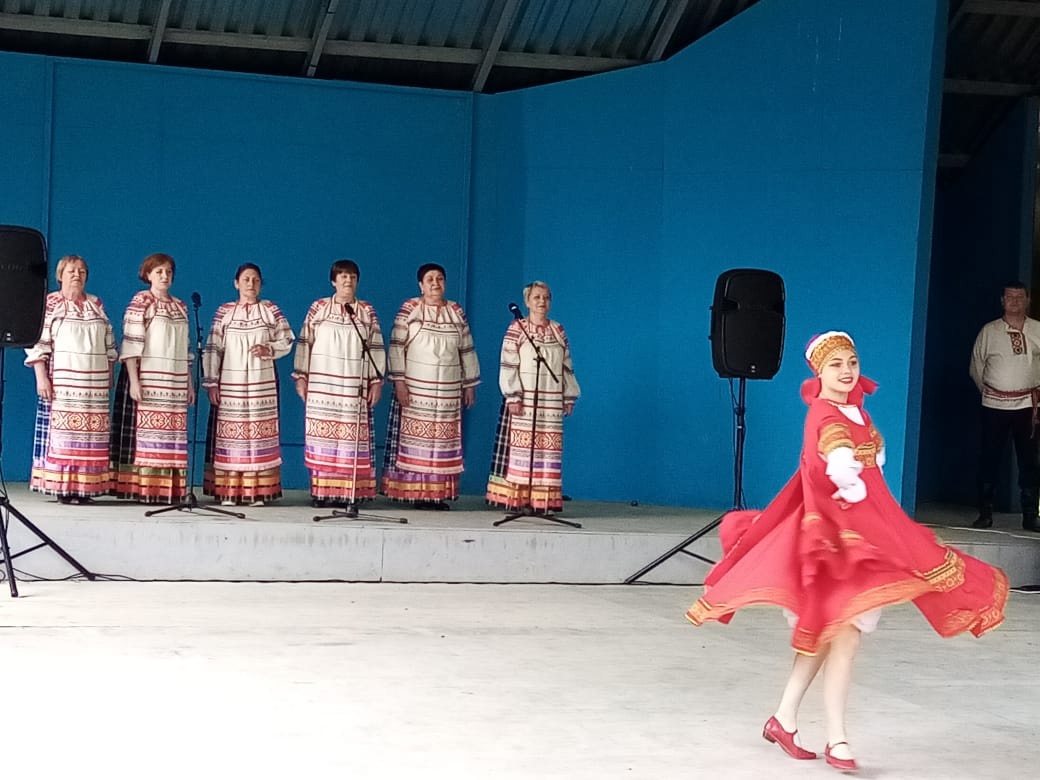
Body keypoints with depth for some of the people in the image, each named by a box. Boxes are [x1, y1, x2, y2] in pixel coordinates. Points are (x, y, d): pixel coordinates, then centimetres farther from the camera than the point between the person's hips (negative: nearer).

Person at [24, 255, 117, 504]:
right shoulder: (49, 304, 1)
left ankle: (85, 486, 2)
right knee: (62, 433, -7)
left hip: (95, 385, 4)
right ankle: (62, 486, -5)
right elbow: (37, 344, -5)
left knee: (91, 435, -1)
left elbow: (109, 343, 21)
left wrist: (110, 375, 16)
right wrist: (41, 377, -12)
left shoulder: (96, 304, 16)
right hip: (62, 383, -4)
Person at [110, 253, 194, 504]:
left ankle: (168, 489, 7)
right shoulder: (140, 302, -2)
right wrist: (134, 381, -16)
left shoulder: (179, 305, 16)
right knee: (145, 431, -6)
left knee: (171, 434, 3)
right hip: (147, 379, -6)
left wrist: (189, 383, 16)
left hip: (175, 382, 6)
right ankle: (143, 489, -4)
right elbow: (130, 344, -9)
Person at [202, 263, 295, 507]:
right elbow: (212, 349, 4)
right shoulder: (224, 312, 6)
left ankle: (258, 490, 0)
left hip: (262, 383, 0)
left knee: (259, 434, -2)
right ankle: (228, 491, -1)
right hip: (230, 383, 0)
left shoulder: (271, 310, 7)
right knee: (230, 434, -4)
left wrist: (269, 349, -12)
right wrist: (211, 383, -2)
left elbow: (287, 341, 8)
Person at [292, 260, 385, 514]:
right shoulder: (318, 308, 6)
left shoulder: (367, 311, 9)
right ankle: (321, 491, 3)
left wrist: (377, 381, 2)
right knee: (322, 436, -2)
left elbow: (376, 348, 8)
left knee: (353, 438, -4)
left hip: (355, 387, 0)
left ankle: (350, 493, -3)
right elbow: (304, 343, 7)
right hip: (322, 385, 0)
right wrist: (300, 377, 2)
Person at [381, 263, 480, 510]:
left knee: (444, 441, 1)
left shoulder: (457, 312, 11)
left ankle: (439, 492, 3)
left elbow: (466, 350, 15)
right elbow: (397, 347, -4)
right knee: (415, 438, -5)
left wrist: (470, 384, 13)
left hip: (448, 392, 4)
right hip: (415, 388, -3)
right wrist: (398, 381, -12)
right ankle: (413, 492, -3)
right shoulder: (409, 309, 0)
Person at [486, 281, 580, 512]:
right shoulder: (516, 329, -1)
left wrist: (569, 397, 12)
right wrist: (513, 397, -14)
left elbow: (567, 367, 17)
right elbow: (508, 366, -6)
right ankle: (516, 498, -3)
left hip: (551, 403, 4)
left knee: (549, 449, 0)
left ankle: (543, 500, 3)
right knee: (521, 447, -6)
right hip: (524, 400, -4)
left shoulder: (558, 331, 14)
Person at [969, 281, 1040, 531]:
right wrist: (986, 391, 8)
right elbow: (976, 367, 11)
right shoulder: (989, 331, 4)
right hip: (994, 405, 0)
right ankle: (985, 514, 9)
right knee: (989, 459, 2)